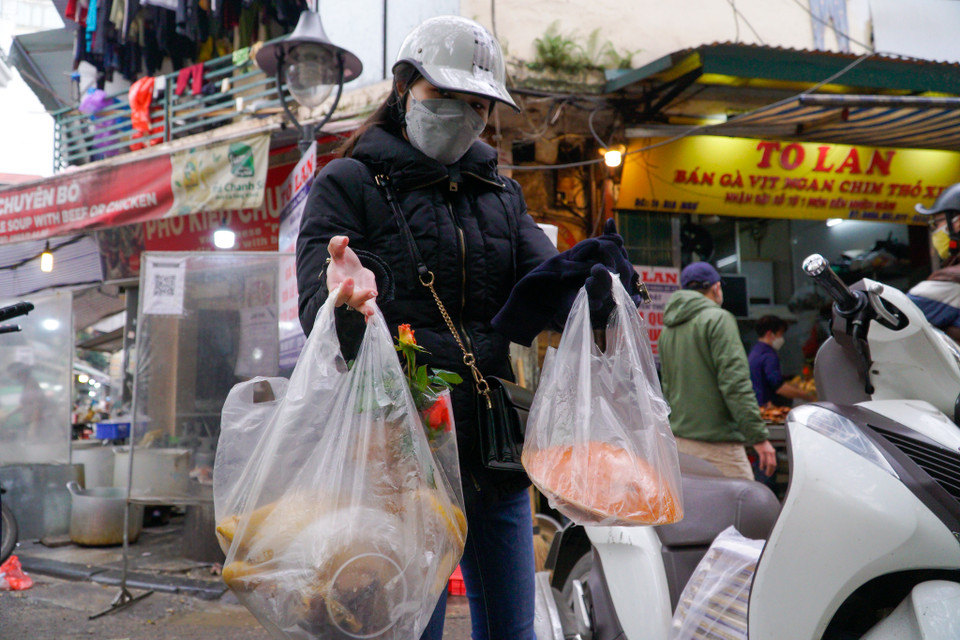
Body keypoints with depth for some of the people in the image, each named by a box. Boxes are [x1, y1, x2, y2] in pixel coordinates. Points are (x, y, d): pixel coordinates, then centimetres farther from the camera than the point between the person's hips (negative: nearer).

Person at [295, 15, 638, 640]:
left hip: (494, 447, 5)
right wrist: (347, 301, -36)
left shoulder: (501, 191, 17)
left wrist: (583, 274, -22)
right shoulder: (349, 184, 2)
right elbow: (314, 306, -11)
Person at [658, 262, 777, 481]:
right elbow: (735, 383, -16)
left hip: (679, 439, 8)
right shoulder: (718, 319, -8)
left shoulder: (667, 329, 15)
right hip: (717, 443, -7)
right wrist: (759, 436, -16)